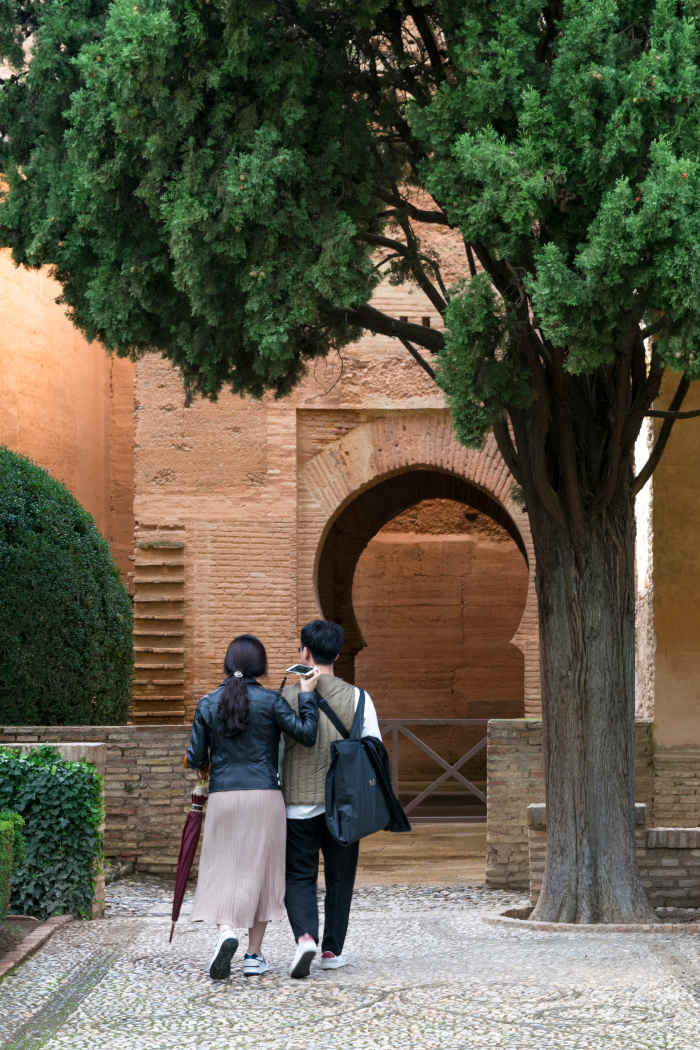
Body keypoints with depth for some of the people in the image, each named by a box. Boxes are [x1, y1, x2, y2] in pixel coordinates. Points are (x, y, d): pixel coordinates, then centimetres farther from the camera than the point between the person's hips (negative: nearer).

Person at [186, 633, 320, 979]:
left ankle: (225, 932, -23)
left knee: (222, 870, 5)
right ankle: (254, 955, 10)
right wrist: (307, 695, -3)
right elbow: (306, 735, -11)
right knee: (261, 871, 8)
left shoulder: (208, 704, 3)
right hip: (264, 795, -1)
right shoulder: (270, 701, -4)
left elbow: (195, 759, 4)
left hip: (222, 796, 1)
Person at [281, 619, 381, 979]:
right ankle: (332, 950, 18)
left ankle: (305, 936, -17)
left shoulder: (286, 698, -3)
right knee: (339, 879, 14)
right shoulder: (357, 698, -2)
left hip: (299, 804, -1)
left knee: (299, 878, 6)